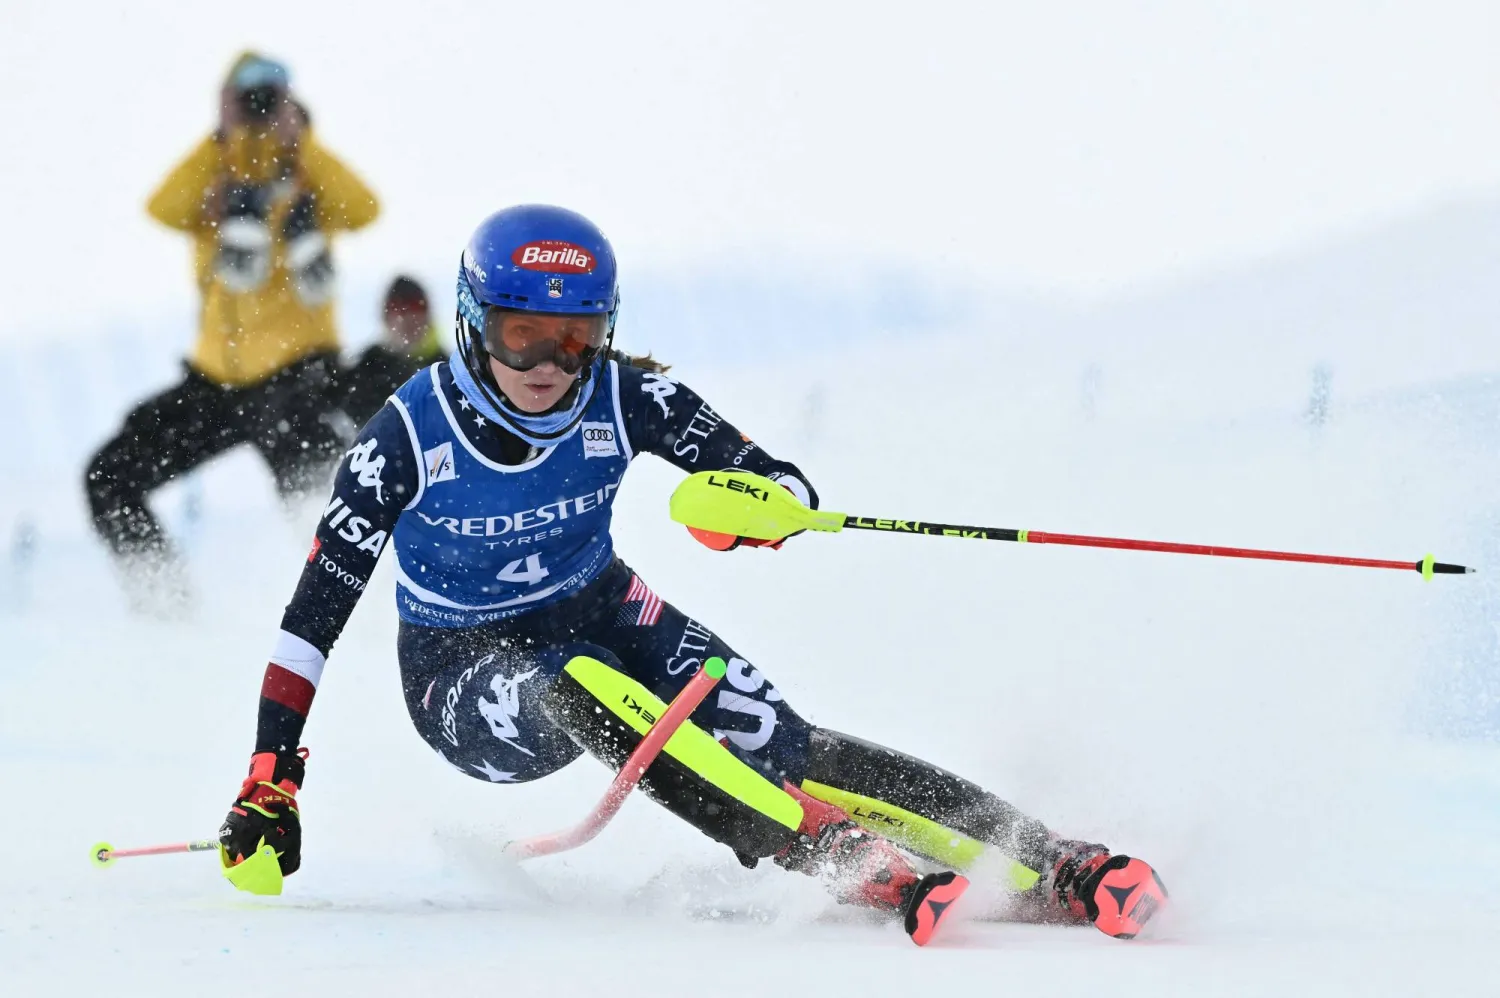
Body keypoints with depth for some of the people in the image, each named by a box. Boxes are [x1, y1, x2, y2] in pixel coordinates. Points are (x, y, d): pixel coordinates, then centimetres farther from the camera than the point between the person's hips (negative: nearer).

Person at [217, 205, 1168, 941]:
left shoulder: (625, 400, -17)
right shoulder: (408, 438, -22)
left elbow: (785, 487, -13)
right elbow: (316, 610, -16)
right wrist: (270, 781, -19)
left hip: (604, 617, 2)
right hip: (465, 673, -2)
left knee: (779, 745, -21)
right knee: (575, 701, -36)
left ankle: (1048, 869, -26)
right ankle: (862, 869, -44)